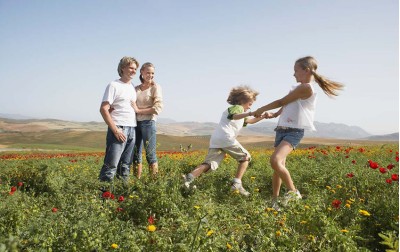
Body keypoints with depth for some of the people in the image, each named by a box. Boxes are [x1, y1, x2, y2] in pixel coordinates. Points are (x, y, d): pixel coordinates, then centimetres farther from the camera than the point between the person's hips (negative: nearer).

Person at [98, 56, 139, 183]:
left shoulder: (133, 87, 19)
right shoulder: (114, 85, -3)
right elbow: (103, 109, -9)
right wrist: (115, 130, -16)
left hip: (132, 130, 7)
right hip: (118, 129, -7)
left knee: (125, 167, 11)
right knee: (111, 165, -11)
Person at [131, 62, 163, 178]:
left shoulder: (156, 87, 0)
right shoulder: (136, 89, 13)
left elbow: (158, 108, -10)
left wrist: (139, 110, -12)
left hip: (148, 122, -5)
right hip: (136, 123, 5)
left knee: (150, 154, -5)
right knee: (136, 155, 7)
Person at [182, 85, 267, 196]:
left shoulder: (236, 108, 37)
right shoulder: (237, 107, 7)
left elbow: (249, 121, 42)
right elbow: (234, 116, -17)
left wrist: (261, 117, 34)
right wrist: (248, 113, -31)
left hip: (215, 139, 8)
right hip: (226, 138, -8)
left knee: (210, 163, -3)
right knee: (245, 157, 6)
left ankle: (189, 177, -22)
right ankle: (237, 183, -4)